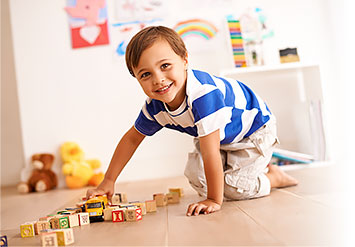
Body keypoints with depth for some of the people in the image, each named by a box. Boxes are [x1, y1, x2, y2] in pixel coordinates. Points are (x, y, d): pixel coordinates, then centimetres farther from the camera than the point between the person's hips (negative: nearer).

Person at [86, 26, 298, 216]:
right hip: (221, 138, 7)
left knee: (233, 190, -14)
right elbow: (132, 138, -3)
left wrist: (214, 201, -36)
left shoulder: (203, 93, -45)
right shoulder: (155, 106, -20)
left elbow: (210, 153, -42)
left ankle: (273, 175, 13)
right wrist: (108, 182, -1)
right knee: (197, 178, 0)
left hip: (253, 127, -7)